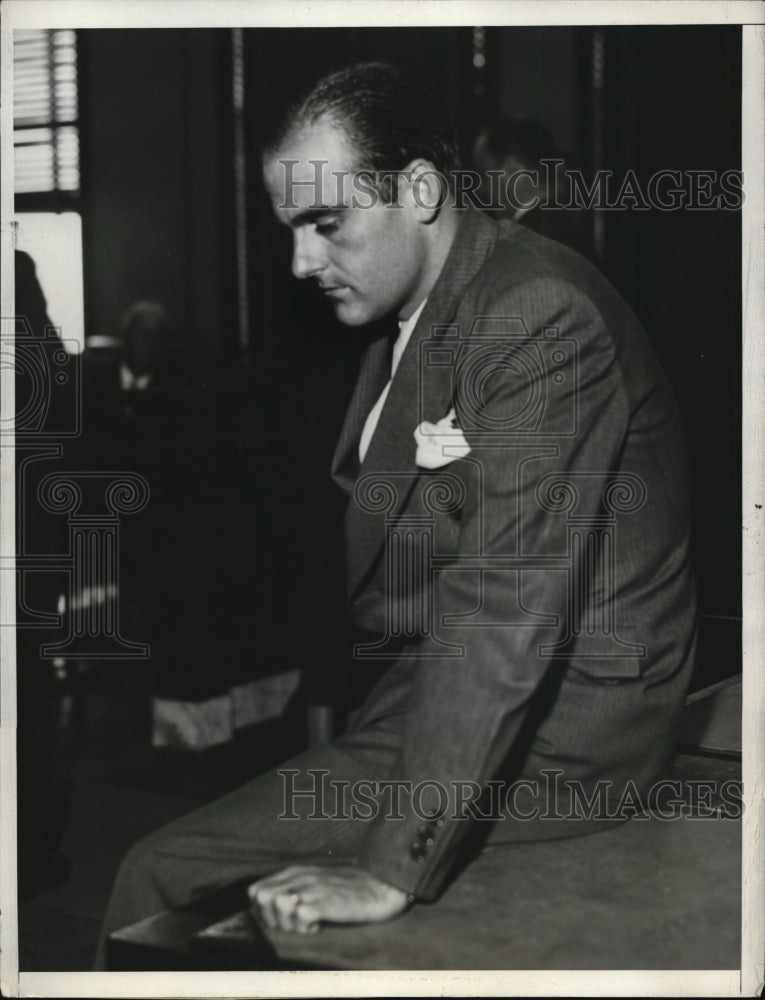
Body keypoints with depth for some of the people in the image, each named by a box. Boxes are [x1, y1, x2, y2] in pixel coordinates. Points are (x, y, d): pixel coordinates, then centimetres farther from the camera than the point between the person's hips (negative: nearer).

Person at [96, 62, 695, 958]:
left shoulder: (542, 318, -21)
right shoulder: (420, 315, 12)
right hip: (441, 674, 10)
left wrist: (394, 870, -29)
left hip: (558, 727, -10)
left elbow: (506, 608, -28)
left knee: (168, 877, -15)